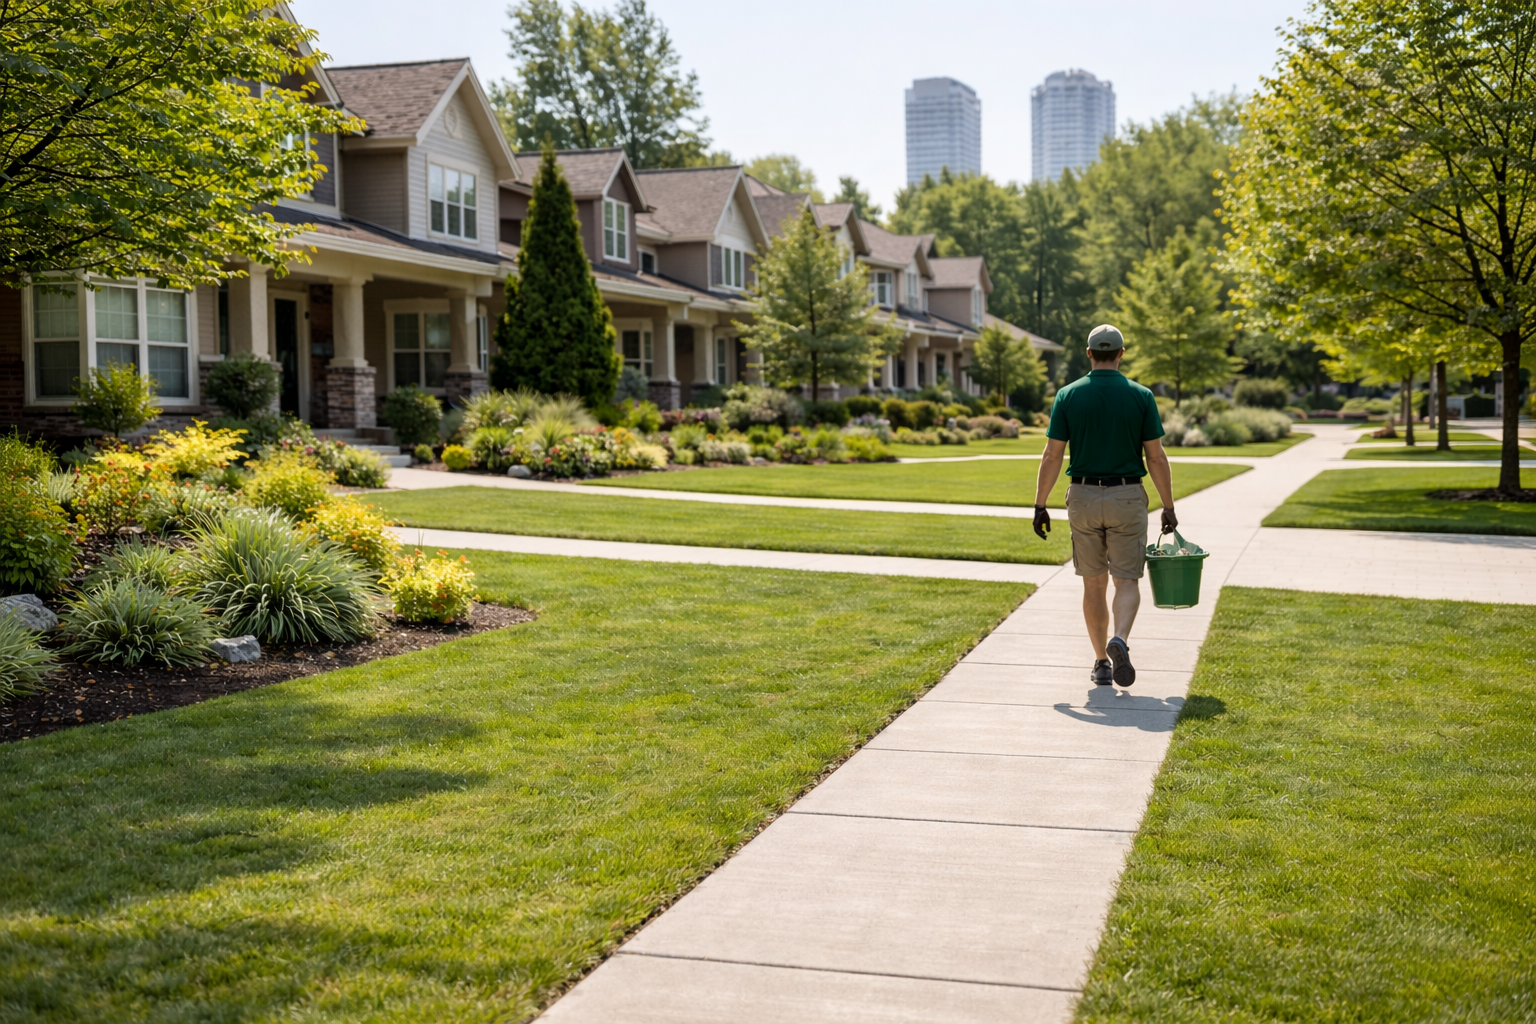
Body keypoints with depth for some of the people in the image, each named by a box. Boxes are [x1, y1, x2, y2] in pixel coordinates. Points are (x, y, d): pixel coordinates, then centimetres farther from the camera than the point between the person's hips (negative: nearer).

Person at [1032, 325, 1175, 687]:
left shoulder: (1068, 396, -3)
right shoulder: (1141, 396, -4)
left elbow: (1052, 456, -4)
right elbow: (1156, 457, -3)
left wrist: (1040, 506, 2)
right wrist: (1168, 507, 5)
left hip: (1083, 497, 1)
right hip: (1127, 498, -1)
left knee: (1094, 583, 11)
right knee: (1127, 580, 4)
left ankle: (1102, 663, 15)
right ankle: (1119, 641, -23)